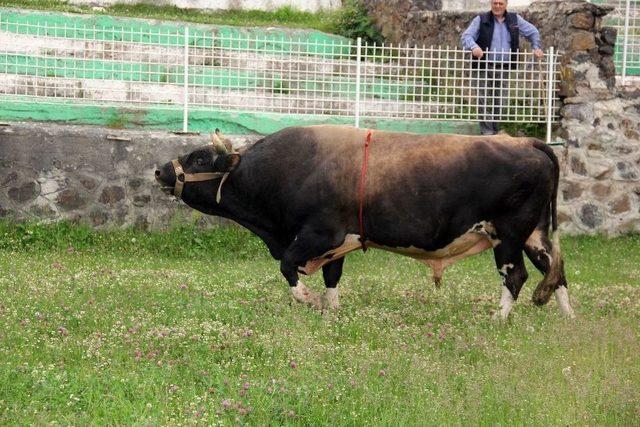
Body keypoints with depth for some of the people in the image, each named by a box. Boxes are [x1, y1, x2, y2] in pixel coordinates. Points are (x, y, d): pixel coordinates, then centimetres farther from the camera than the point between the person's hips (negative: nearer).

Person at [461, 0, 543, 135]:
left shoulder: (515, 20, 10)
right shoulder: (481, 20, 1)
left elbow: (533, 32, 21)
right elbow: (466, 36, -7)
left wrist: (536, 47, 6)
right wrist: (473, 47, -26)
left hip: (504, 68, 3)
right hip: (484, 68, -3)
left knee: (501, 102, 2)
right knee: (484, 101, -8)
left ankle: (498, 131, 11)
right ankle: (487, 132, -4)